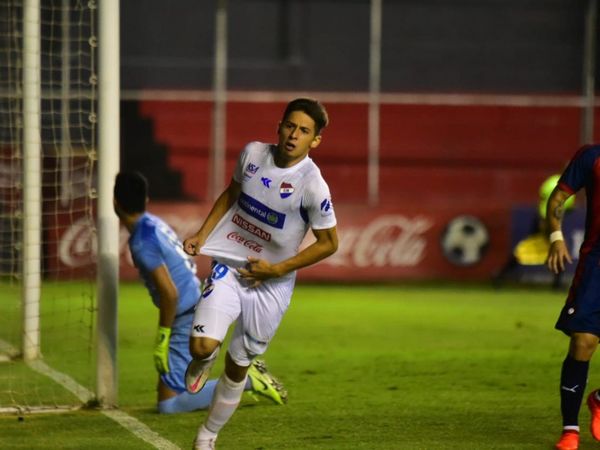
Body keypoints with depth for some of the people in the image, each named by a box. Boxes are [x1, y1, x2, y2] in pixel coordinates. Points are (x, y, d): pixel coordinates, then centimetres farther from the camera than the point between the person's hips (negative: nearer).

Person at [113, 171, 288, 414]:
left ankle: (245, 380, -8)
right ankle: (245, 376, 12)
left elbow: (170, 293, -25)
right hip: (200, 310, 9)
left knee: (168, 405, -9)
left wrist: (162, 336, -14)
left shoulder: (141, 242, -20)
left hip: (186, 320, -9)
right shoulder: (155, 224, 8)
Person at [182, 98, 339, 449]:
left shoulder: (313, 185, -18)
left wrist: (277, 269, -12)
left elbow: (328, 243, -9)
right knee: (203, 345, -20)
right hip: (229, 266, 2)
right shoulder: (253, 153, -4)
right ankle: (204, 361, 19)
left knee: (237, 366, 8)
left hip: (271, 284, -2)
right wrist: (203, 234, 6)